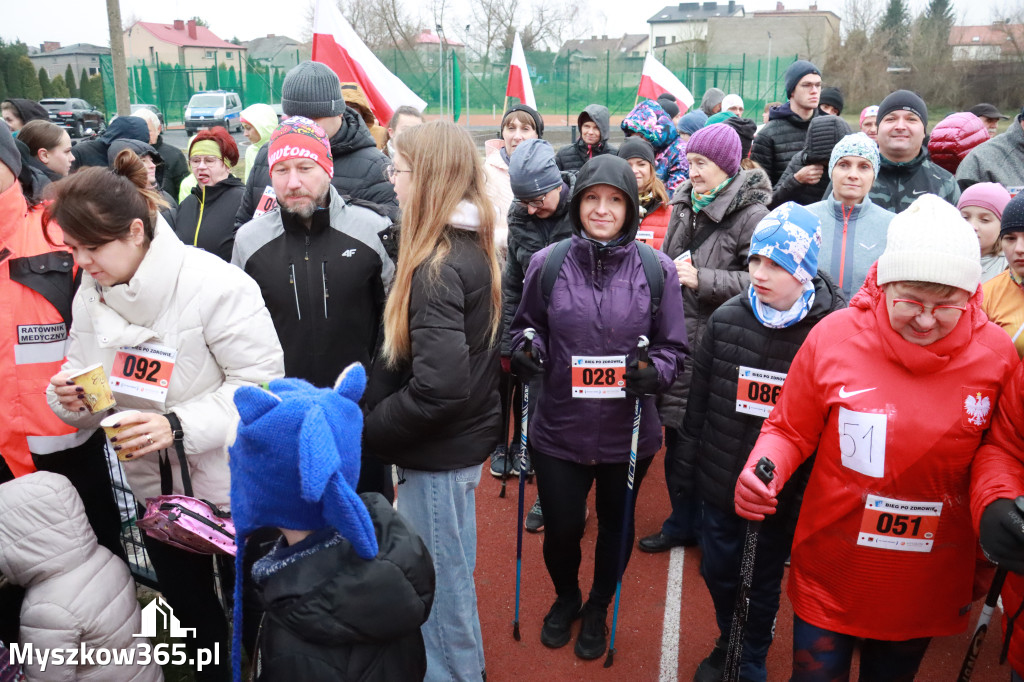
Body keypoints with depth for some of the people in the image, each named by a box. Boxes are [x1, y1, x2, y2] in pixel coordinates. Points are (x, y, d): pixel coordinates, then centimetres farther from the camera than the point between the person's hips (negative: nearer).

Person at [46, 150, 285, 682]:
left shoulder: (213, 284, -23)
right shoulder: (91, 293, -1)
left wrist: (179, 426, -30)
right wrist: (69, 395, -16)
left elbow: (261, 380, -22)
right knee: (188, 610, 24)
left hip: (231, 484, -6)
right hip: (154, 484, 6)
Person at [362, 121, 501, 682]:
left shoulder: (436, 265, -24)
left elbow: (439, 387, -29)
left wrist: (366, 425, -15)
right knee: (452, 573, 27)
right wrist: (372, 399, 7)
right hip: (464, 437, 9)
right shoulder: (471, 246, 4)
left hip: (439, 451, -9)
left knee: (438, 583, 11)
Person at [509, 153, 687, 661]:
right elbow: (526, 328, 7)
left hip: (627, 432, 1)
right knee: (561, 528, 11)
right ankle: (566, 597, 47)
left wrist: (655, 371, -20)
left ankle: (598, 609, 50)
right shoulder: (547, 263, -6)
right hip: (559, 428, 0)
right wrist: (525, 353, -13)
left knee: (616, 525, 20)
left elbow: (673, 347, 0)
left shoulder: (657, 269, -6)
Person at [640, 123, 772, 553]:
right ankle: (683, 523, 34)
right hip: (678, 341, 7)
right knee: (678, 435, 16)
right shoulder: (684, 206, 12)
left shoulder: (751, 215, -12)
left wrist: (701, 279, -22)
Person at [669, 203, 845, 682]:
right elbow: (699, 400, 2)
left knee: (764, 582, 17)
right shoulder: (727, 318, -5)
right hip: (719, 480, 3)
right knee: (718, 571, 19)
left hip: (785, 492, -3)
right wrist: (684, 467, 6)